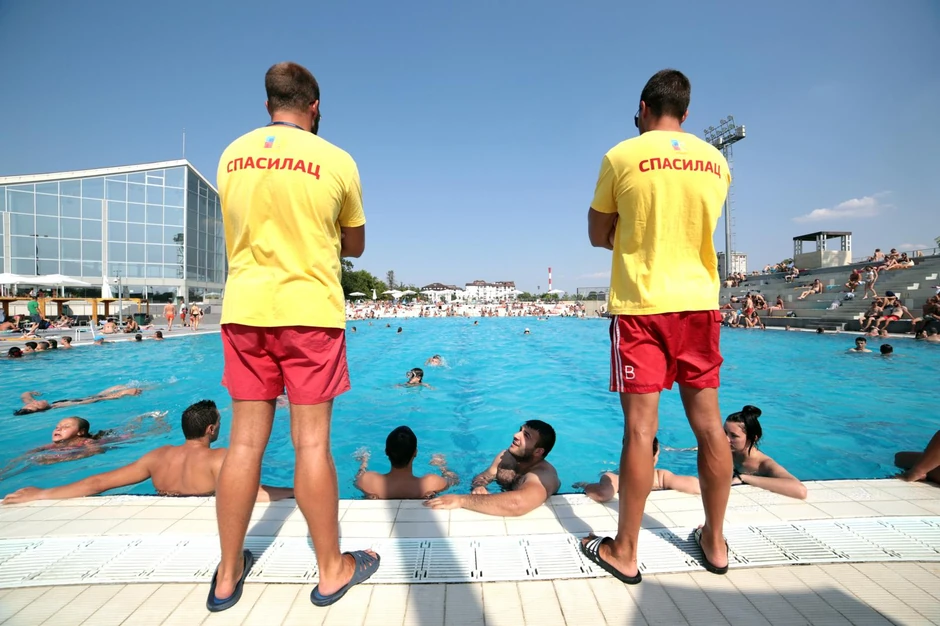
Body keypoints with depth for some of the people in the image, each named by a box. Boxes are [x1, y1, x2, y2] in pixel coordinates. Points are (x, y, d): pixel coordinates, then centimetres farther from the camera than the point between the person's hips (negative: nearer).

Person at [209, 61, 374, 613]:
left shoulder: (232, 155, 9)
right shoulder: (337, 161, -2)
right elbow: (355, 246, 8)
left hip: (245, 310, 4)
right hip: (310, 310, -3)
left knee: (245, 442, 11)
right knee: (312, 443, 3)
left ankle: (228, 574, 26)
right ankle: (332, 570, 20)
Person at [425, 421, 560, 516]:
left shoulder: (543, 475, -31)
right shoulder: (506, 456, -8)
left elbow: (517, 504, -50)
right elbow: (482, 477, 4)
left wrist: (460, 500, -45)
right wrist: (478, 488, -21)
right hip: (503, 517, 5)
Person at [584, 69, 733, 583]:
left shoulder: (622, 156, -3)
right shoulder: (715, 161, 10)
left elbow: (598, 236, 3)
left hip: (641, 304, -4)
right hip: (699, 302, 5)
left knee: (640, 427, -2)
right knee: (708, 421, 11)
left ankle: (624, 552, 11)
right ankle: (715, 541, 27)